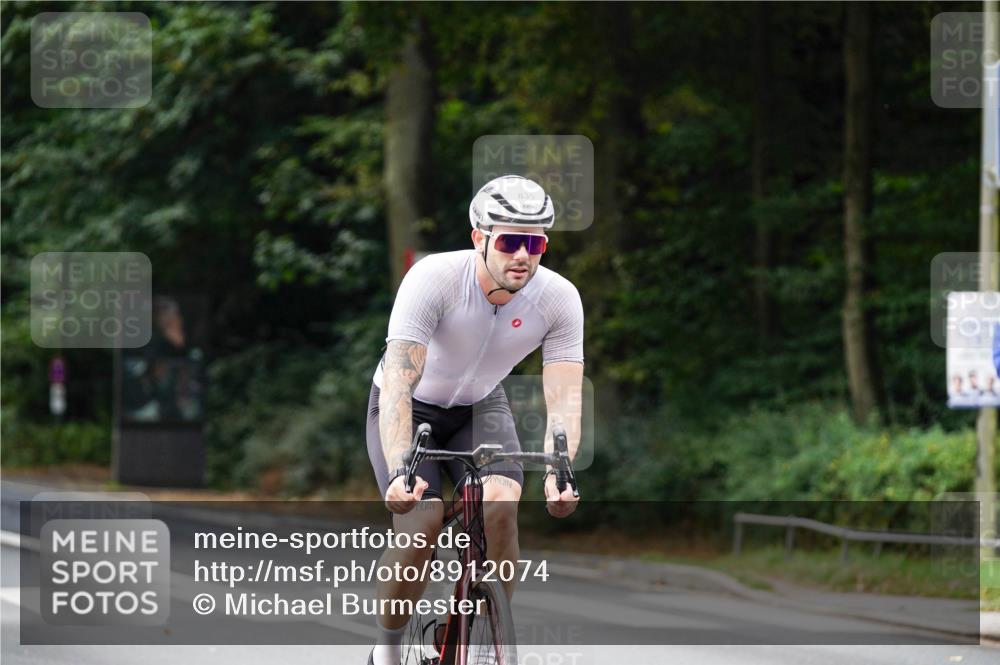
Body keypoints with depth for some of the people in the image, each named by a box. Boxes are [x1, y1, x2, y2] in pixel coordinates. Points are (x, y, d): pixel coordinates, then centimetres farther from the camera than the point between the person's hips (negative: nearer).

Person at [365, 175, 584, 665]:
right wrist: (401, 470, -53)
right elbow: (398, 378, -39)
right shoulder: (434, 278, -33)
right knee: (421, 523, -24)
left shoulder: (559, 299, -23)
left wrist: (558, 472, -45)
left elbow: (564, 396, -26)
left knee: (501, 506, -25)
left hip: (480, 407, 3)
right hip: (412, 408, -2)